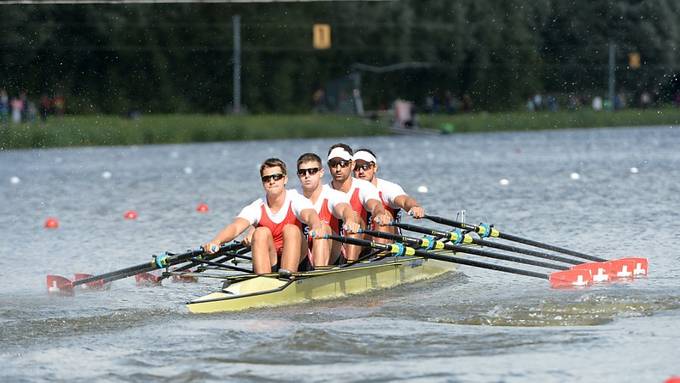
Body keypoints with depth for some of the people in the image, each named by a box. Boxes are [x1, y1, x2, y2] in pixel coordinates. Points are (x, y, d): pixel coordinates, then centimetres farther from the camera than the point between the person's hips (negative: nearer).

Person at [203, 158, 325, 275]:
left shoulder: (295, 201, -8)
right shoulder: (257, 208, -3)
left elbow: (310, 215, -31)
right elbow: (235, 227, -21)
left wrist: (316, 227, -57)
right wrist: (216, 241, -44)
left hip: (296, 261, -2)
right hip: (267, 265, 2)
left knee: (291, 230, -24)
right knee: (261, 233, -23)